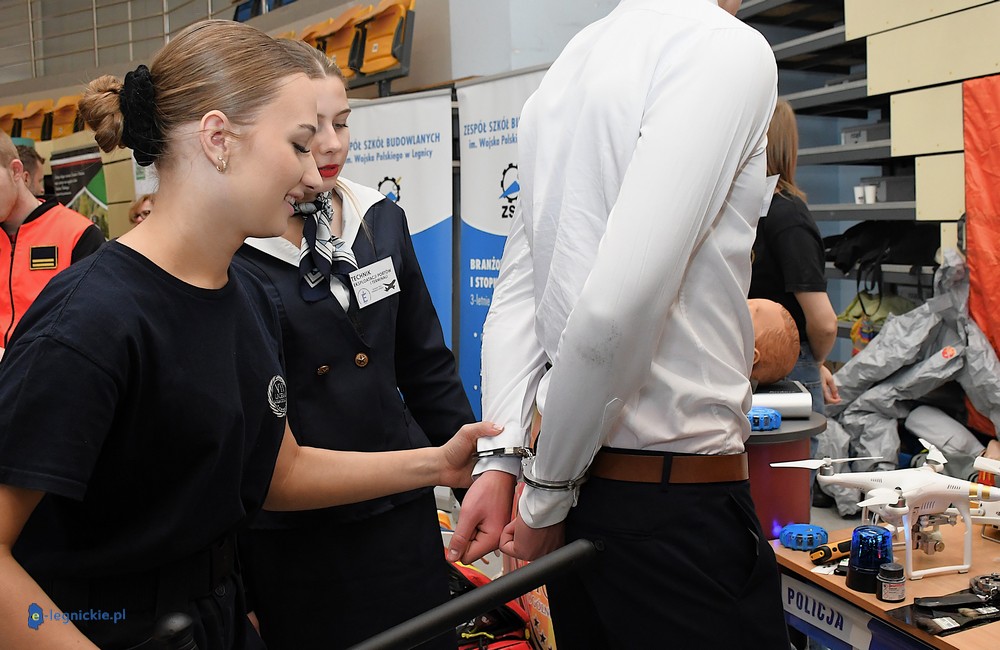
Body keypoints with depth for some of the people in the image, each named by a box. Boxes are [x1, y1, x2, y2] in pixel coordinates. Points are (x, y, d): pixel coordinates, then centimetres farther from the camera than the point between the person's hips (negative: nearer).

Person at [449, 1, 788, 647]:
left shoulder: (565, 68, 11)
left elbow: (517, 292, 8)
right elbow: (618, 306, -24)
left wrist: (501, 460, 6)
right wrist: (547, 491, -12)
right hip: (679, 497, -8)